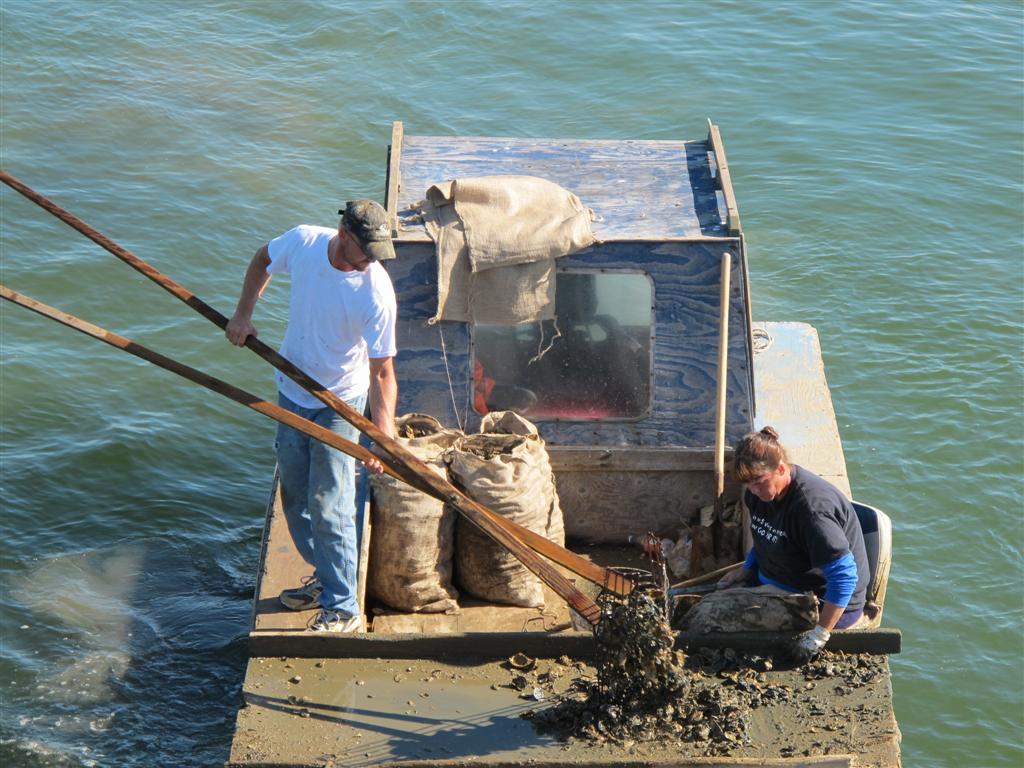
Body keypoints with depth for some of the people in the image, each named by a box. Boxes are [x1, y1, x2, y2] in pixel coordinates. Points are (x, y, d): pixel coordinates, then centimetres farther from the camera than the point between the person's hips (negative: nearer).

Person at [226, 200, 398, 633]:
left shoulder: (376, 293, -27)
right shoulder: (303, 241, -15)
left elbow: (382, 372, -26)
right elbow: (264, 260, 10)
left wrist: (384, 438, -36)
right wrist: (243, 314, 2)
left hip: (339, 405, -6)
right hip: (291, 391, 6)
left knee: (329, 508, -9)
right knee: (294, 496, 17)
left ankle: (343, 610, 0)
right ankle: (325, 578, 34)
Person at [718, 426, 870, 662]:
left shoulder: (812, 507, -32)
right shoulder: (759, 491, -3)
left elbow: (844, 576, -34)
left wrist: (819, 635, -34)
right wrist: (746, 570, 7)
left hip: (824, 604, -9)